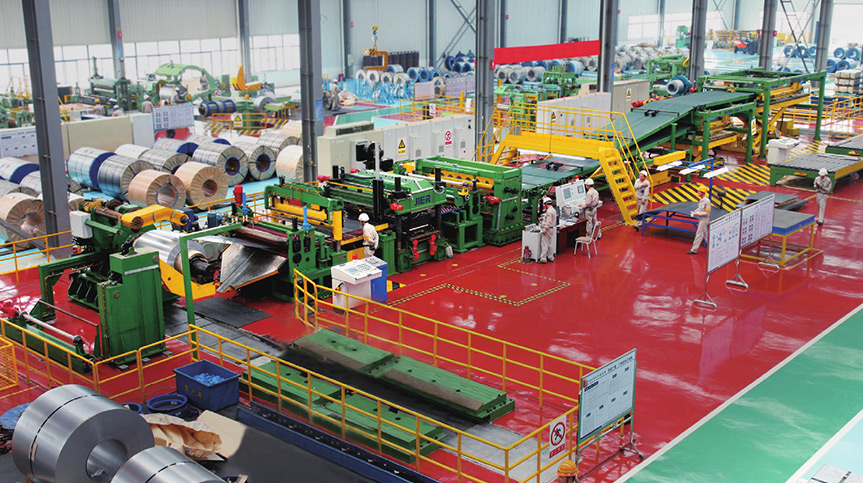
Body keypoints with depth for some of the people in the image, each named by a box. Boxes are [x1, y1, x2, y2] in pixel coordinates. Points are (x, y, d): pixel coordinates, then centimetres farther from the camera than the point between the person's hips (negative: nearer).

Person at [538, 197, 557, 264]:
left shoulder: (549, 211, -19)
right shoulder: (553, 210, 12)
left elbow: (549, 222, -24)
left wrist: (545, 229, -22)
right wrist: (544, 218, 34)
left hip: (548, 229, -10)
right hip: (552, 228, 10)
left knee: (544, 244, -7)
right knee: (549, 244, 18)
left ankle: (543, 259, -6)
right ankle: (550, 257, 22)